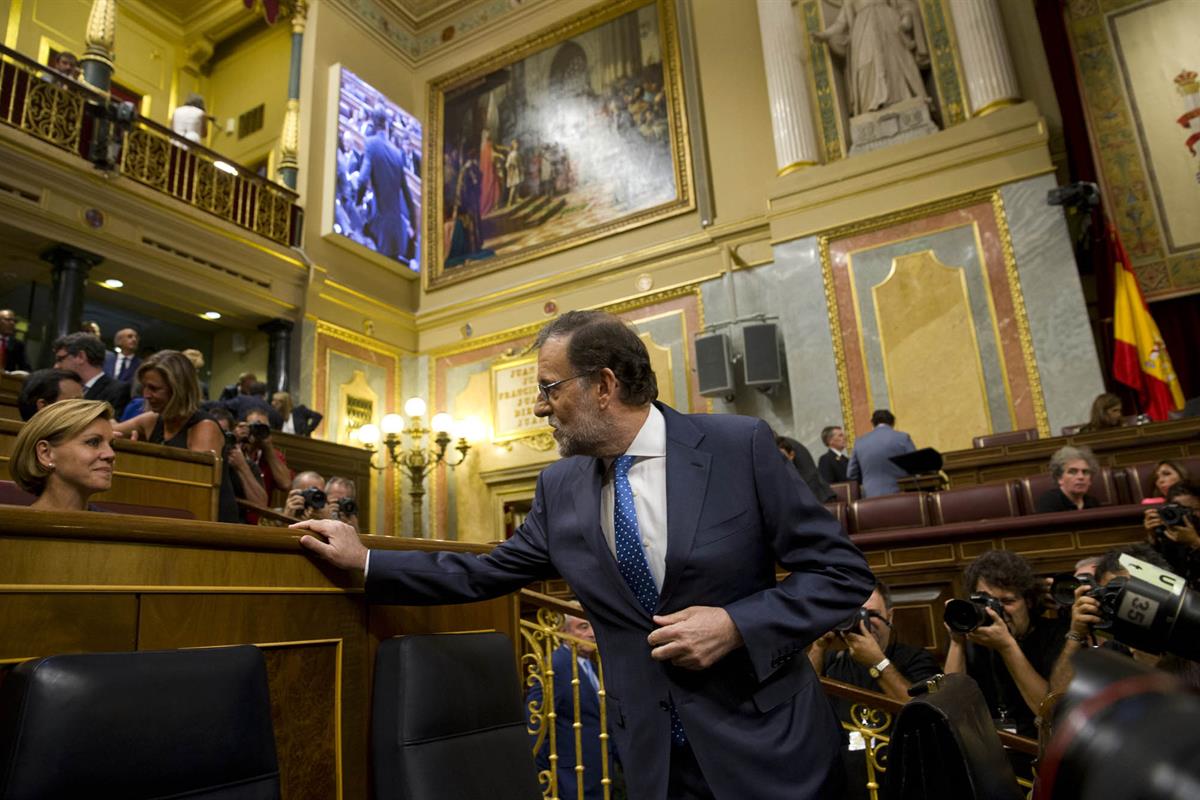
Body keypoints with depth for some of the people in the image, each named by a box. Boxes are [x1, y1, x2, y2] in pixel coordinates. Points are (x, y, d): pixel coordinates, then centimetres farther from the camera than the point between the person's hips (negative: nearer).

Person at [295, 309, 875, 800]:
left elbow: (843, 571, -10)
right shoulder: (560, 488, 0)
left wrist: (737, 625, -22)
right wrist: (363, 560, 6)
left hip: (765, 747, -3)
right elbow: (486, 574, 10)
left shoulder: (740, 446, -13)